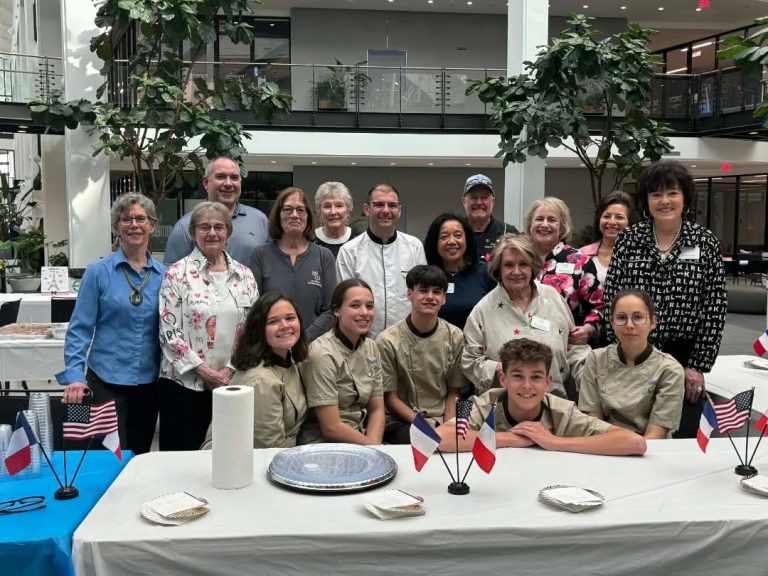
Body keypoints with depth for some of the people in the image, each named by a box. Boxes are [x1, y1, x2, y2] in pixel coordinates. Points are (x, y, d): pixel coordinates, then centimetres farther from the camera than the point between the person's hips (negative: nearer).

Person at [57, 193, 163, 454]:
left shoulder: (163, 275, 4)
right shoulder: (98, 272, -5)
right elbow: (80, 329, -5)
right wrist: (74, 376, -15)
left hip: (149, 382, 3)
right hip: (107, 381, -3)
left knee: (140, 455, 15)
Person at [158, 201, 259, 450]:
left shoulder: (244, 275, 8)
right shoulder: (177, 274, -3)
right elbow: (169, 332, -8)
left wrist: (230, 369, -4)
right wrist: (205, 372, -12)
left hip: (233, 382, 3)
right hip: (184, 383, -3)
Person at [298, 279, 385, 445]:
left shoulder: (371, 347, 5)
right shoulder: (322, 354, -17)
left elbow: (377, 410, 7)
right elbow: (331, 428, -17)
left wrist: (374, 444, -10)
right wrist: (372, 445, -9)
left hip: (359, 439, 7)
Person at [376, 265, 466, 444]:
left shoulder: (455, 337, 5)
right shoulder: (388, 340, -6)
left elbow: (453, 391, 9)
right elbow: (389, 397, -2)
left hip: (443, 421, 3)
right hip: (402, 423, -3)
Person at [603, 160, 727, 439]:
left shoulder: (706, 242, 1)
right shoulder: (627, 239, 2)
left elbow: (715, 310, -1)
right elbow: (611, 300, 2)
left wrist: (698, 366, -4)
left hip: (684, 358, 0)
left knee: (682, 437, 7)